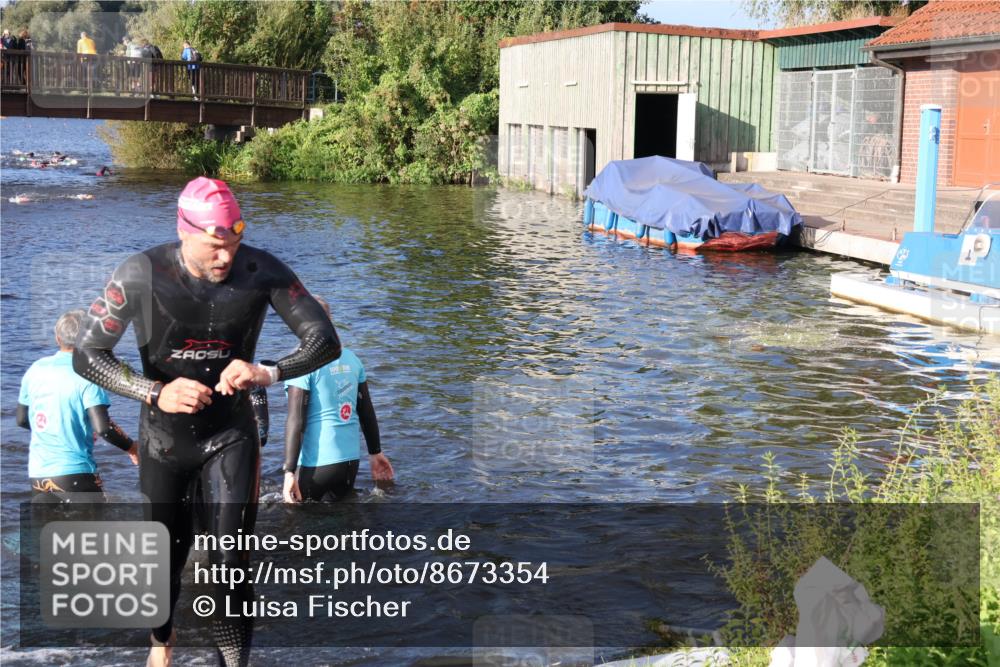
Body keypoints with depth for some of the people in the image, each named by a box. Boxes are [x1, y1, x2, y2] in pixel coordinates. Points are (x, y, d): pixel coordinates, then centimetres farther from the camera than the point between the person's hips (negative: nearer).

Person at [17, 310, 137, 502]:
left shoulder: (36, 369, 6)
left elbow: (21, 420, 15)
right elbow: (103, 427, -18)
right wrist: (130, 447, -1)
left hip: (37, 473, 6)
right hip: (75, 473, -6)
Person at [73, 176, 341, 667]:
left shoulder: (262, 272, -16)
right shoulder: (141, 275, -17)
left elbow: (325, 342, -13)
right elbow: (87, 355, -13)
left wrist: (268, 373, -31)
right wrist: (155, 392, -27)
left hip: (230, 436, 0)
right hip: (164, 438, 1)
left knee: (230, 563, -9)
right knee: (164, 555, 17)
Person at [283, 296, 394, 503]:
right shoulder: (351, 358, 8)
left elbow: (296, 421, -16)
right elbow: (367, 411, 12)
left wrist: (289, 471, -15)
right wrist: (375, 452, 23)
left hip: (316, 463, -6)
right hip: (351, 460, 6)